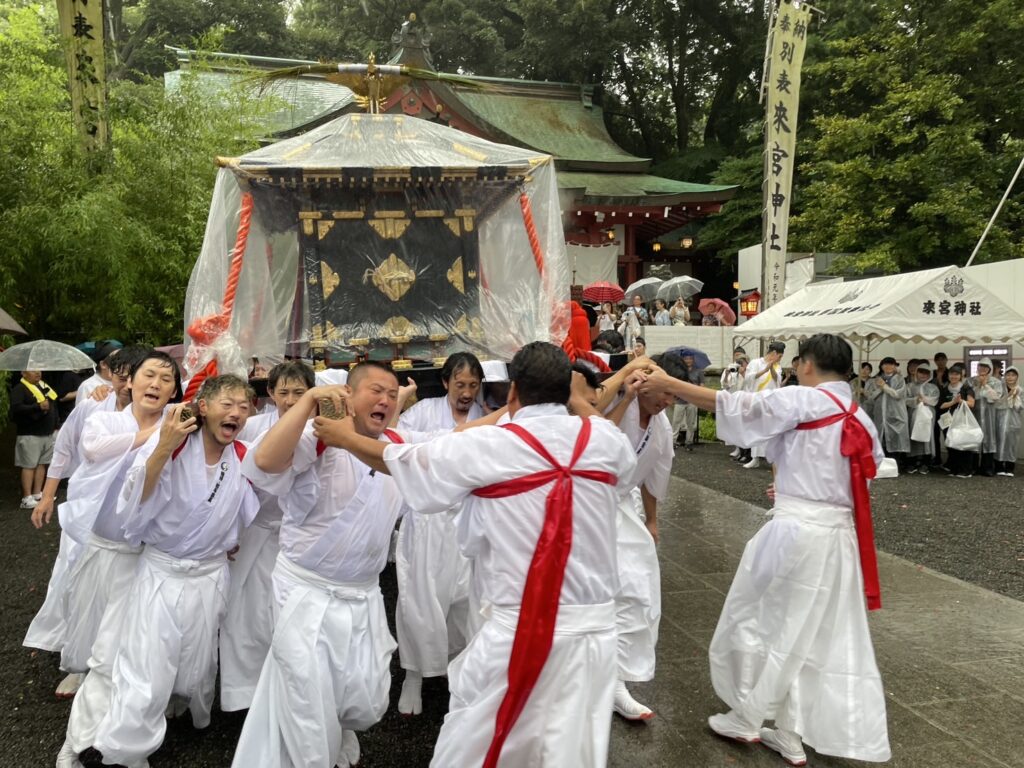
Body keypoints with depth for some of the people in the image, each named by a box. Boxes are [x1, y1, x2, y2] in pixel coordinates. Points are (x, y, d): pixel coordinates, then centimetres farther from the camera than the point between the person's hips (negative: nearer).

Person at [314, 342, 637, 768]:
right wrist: (578, 401, 30)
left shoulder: (487, 447, -10)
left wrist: (347, 438, 23)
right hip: (593, 624, 4)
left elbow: (403, 459, 5)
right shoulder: (606, 439, -2)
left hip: (518, 629, -3)